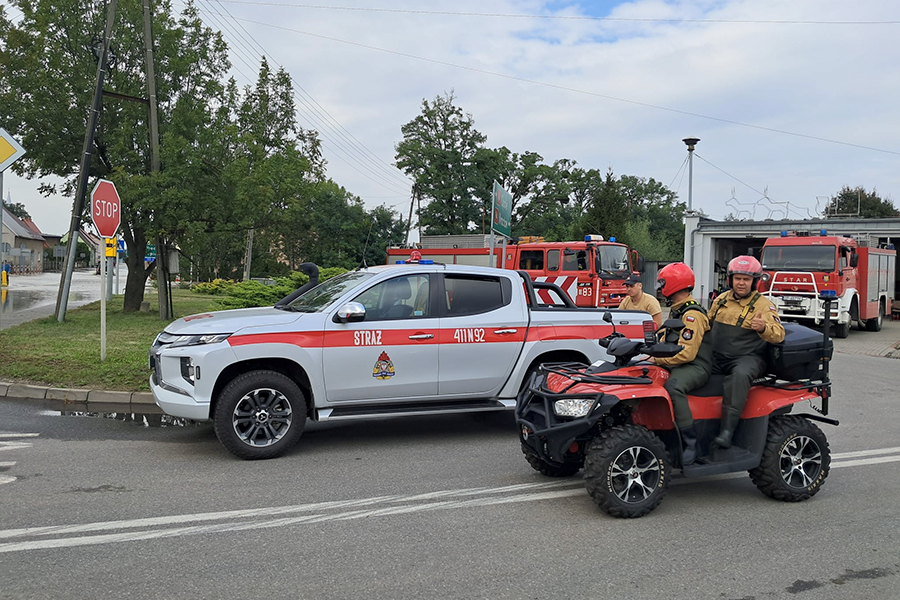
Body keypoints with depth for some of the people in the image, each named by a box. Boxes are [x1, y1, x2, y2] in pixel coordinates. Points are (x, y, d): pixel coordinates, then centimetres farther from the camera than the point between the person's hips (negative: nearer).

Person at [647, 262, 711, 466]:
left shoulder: (692, 315, -14)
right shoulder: (676, 311, 19)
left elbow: (686, 353, -23)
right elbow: (665, 341, 23)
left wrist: (657, 359, -19)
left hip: (696, 366, -10)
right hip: (677, 364, 10)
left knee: (673, 386, -38)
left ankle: (691, 444, -32)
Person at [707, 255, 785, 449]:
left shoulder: (763, 305, -3)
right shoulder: (721, 300, 13)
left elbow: (778, 334, -17)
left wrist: (763, 328, -38)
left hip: (748, 357, -6)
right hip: (717, 357, 6)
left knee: (740, 374, -38)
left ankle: (727, 430, -41)